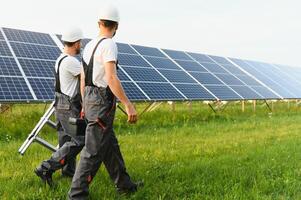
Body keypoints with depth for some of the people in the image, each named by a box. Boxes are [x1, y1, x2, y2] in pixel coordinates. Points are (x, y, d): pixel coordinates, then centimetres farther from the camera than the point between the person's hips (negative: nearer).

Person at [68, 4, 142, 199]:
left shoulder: (89, 46, 12)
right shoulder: (109, 44, -15)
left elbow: (83, 79, 17)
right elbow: (111, 78, -25)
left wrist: (85, 105, 27)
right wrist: (129, 105, -24)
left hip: (92, 101, 9)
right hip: (103, 104, -9)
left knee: (111, 146, 16)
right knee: (94, 151, -3)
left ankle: (125, 184, 28)